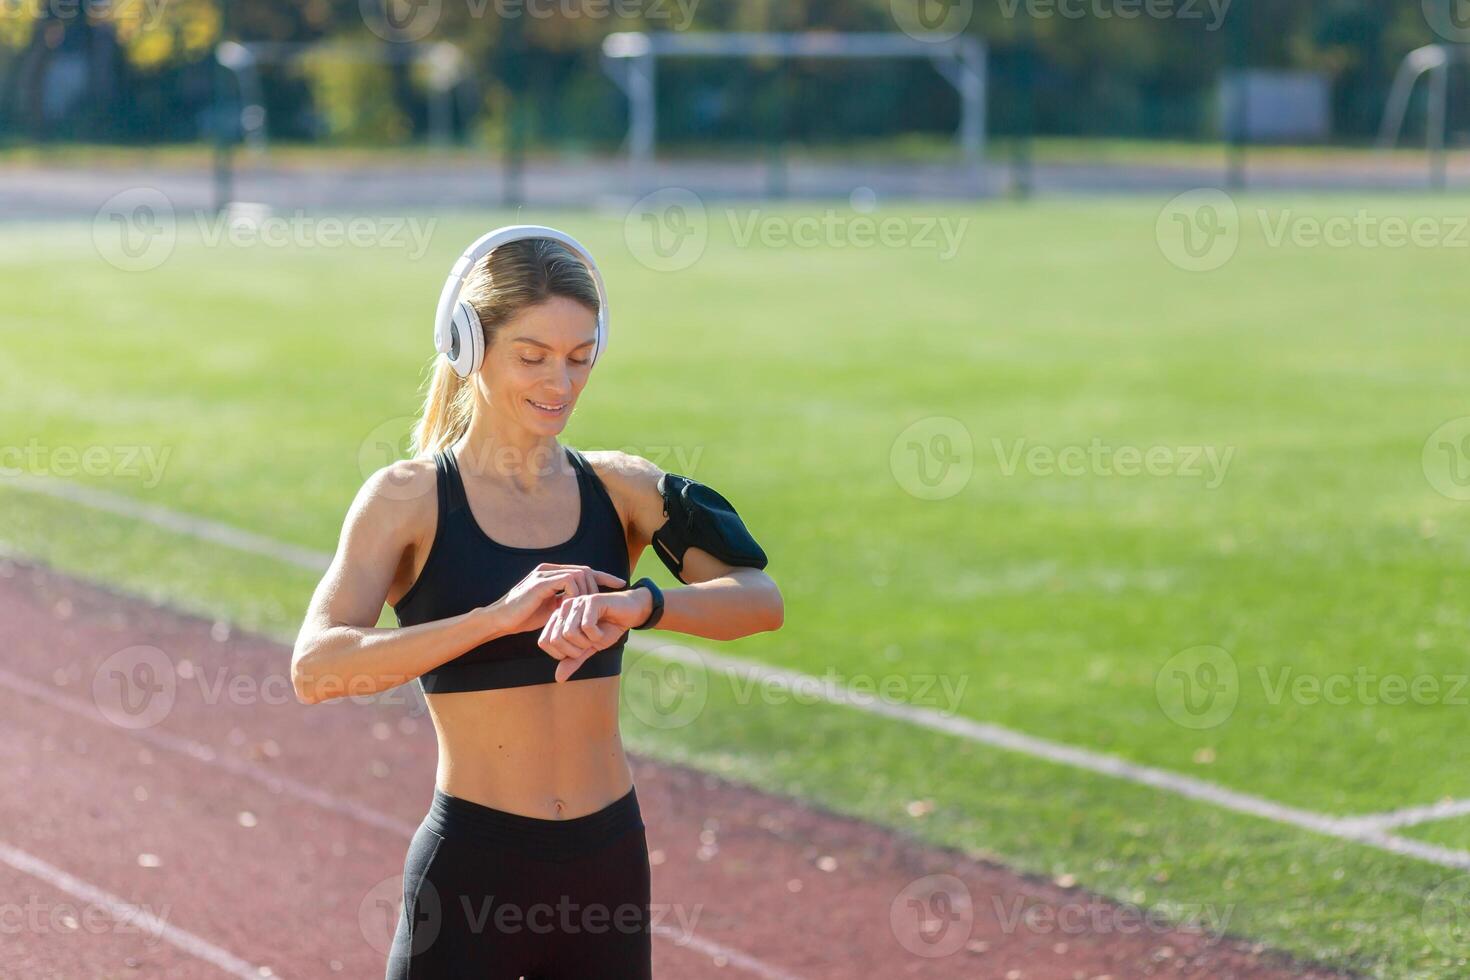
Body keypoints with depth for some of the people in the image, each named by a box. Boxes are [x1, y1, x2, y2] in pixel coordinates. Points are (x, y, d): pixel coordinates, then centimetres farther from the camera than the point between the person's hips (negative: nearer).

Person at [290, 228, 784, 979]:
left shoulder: (618, 488, 4)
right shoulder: (410, 499, -6)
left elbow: (760, 600, -11)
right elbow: (314, 669, -21)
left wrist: (639, 604, -30)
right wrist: (498, 616, -31)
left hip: (609, 863, 4)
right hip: (471, 869, -4)